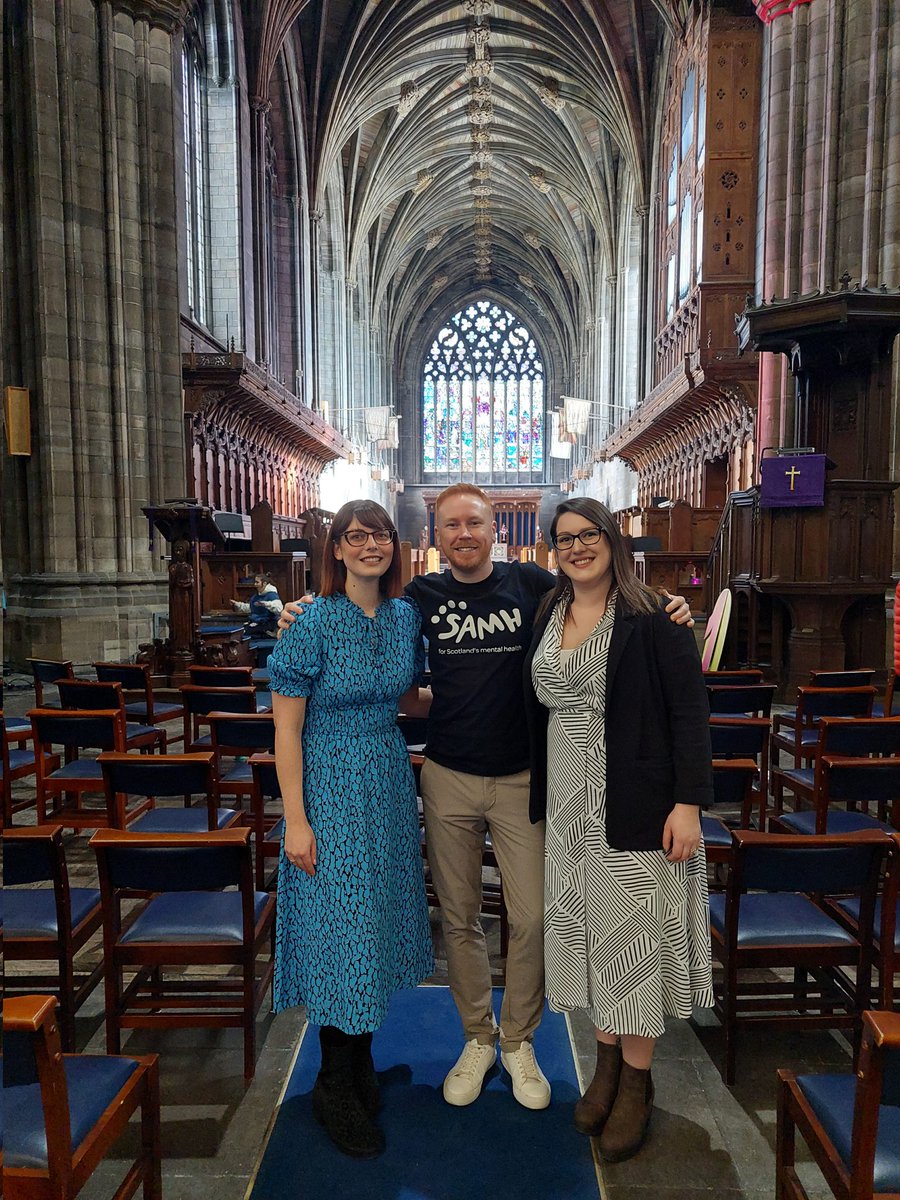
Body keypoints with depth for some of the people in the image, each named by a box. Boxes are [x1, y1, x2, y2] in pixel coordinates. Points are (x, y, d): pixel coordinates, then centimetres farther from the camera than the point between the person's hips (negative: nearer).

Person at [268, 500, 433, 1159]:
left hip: (390, 782, 6)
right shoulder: (314, 623, -14)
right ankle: (335, 1086, 27)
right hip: (330, 787, -5)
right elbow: (286, 726, -14)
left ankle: (361, 1056, 39)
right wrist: (295, 819, -15)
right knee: (339, 924, 4)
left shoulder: (405, 617, 2)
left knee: (379, 916, 16)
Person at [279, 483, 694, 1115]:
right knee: (460, 917, 14)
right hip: (449, 778, 1)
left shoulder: (531, 584, -4)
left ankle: (519, 1040, 32)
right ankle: (478, 1038, 37)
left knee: (531, 916, 6)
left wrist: (667, 612, -15)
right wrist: (306, 615, -4)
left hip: (521, 777, -1)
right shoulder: (422, 595, 0)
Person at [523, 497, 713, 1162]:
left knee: (634, 932, 5)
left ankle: (637, 1081, 27)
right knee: (584, 926, 15)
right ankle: (608, 1061, 36)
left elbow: (689, 710, -11)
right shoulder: (546, 617, 6)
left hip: (634, 804, -5)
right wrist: (537, 800, 11)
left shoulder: (651, 619, -9)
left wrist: (689, 802, -17)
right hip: (566, 804, 5)